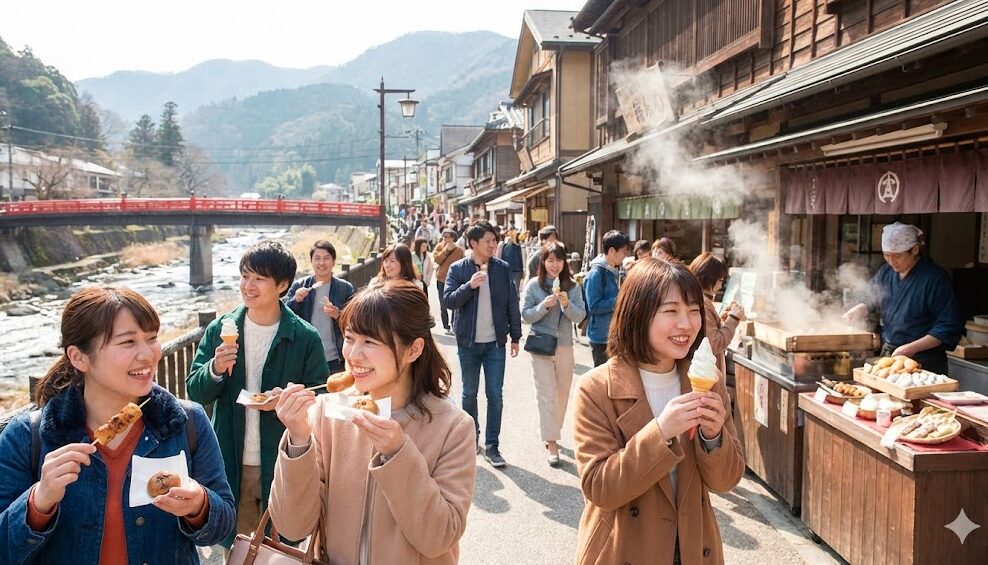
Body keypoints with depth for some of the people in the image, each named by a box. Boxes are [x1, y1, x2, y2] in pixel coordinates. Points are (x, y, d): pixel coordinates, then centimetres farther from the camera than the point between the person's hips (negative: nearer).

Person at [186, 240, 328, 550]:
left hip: (284, 463, -2)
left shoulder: (305, 337, -8)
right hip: (232, 463, 2)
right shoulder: (219, 329, 0)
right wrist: (215, 369, -20)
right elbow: (196, 392, 1)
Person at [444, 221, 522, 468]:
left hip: (495, 343, 1)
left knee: (495, 395, 2)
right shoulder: (458, 269, -3)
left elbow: (512, 305, 4)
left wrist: (515, 337, 3)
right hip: (468, 343, 0)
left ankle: (492, 445, 11)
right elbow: (449, 300, -10)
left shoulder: (503, 268, 1)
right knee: (469, 393, 12)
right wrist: (470, 286, -25)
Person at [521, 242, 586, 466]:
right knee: (547, 395, -5)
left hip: (565, 347, 3)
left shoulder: (572, 286, 0)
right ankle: (551, 443, -2)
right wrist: (544, 306, -23)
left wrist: (567, 304, -23)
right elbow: (525, 315, -6)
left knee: (562, 394, 15)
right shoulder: (533, 285, -5)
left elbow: (580, 316, -4)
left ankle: (552, 433, 34)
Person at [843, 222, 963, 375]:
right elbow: (872, 302, 21)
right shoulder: (885, 272, 7)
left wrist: (912, 348, -21)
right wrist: (861, 309, -3)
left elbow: (948, 328, -15)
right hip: (888, 354, 6)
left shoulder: (935, 278, -13)